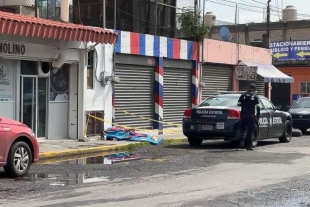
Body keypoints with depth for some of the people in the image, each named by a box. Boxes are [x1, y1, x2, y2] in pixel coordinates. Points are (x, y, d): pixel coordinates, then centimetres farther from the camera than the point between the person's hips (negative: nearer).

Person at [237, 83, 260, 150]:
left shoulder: (243, 95, 5)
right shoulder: (255, 96, 1)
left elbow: (238, 104, 2)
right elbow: (258, 107, -4)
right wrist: (257, 116, 2)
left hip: (243, 115, 1)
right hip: (251, 116, -1)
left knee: (242, 129, 13)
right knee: (250, 131, 5)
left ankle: (241, 142, -8)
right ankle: (249, 146, 4)